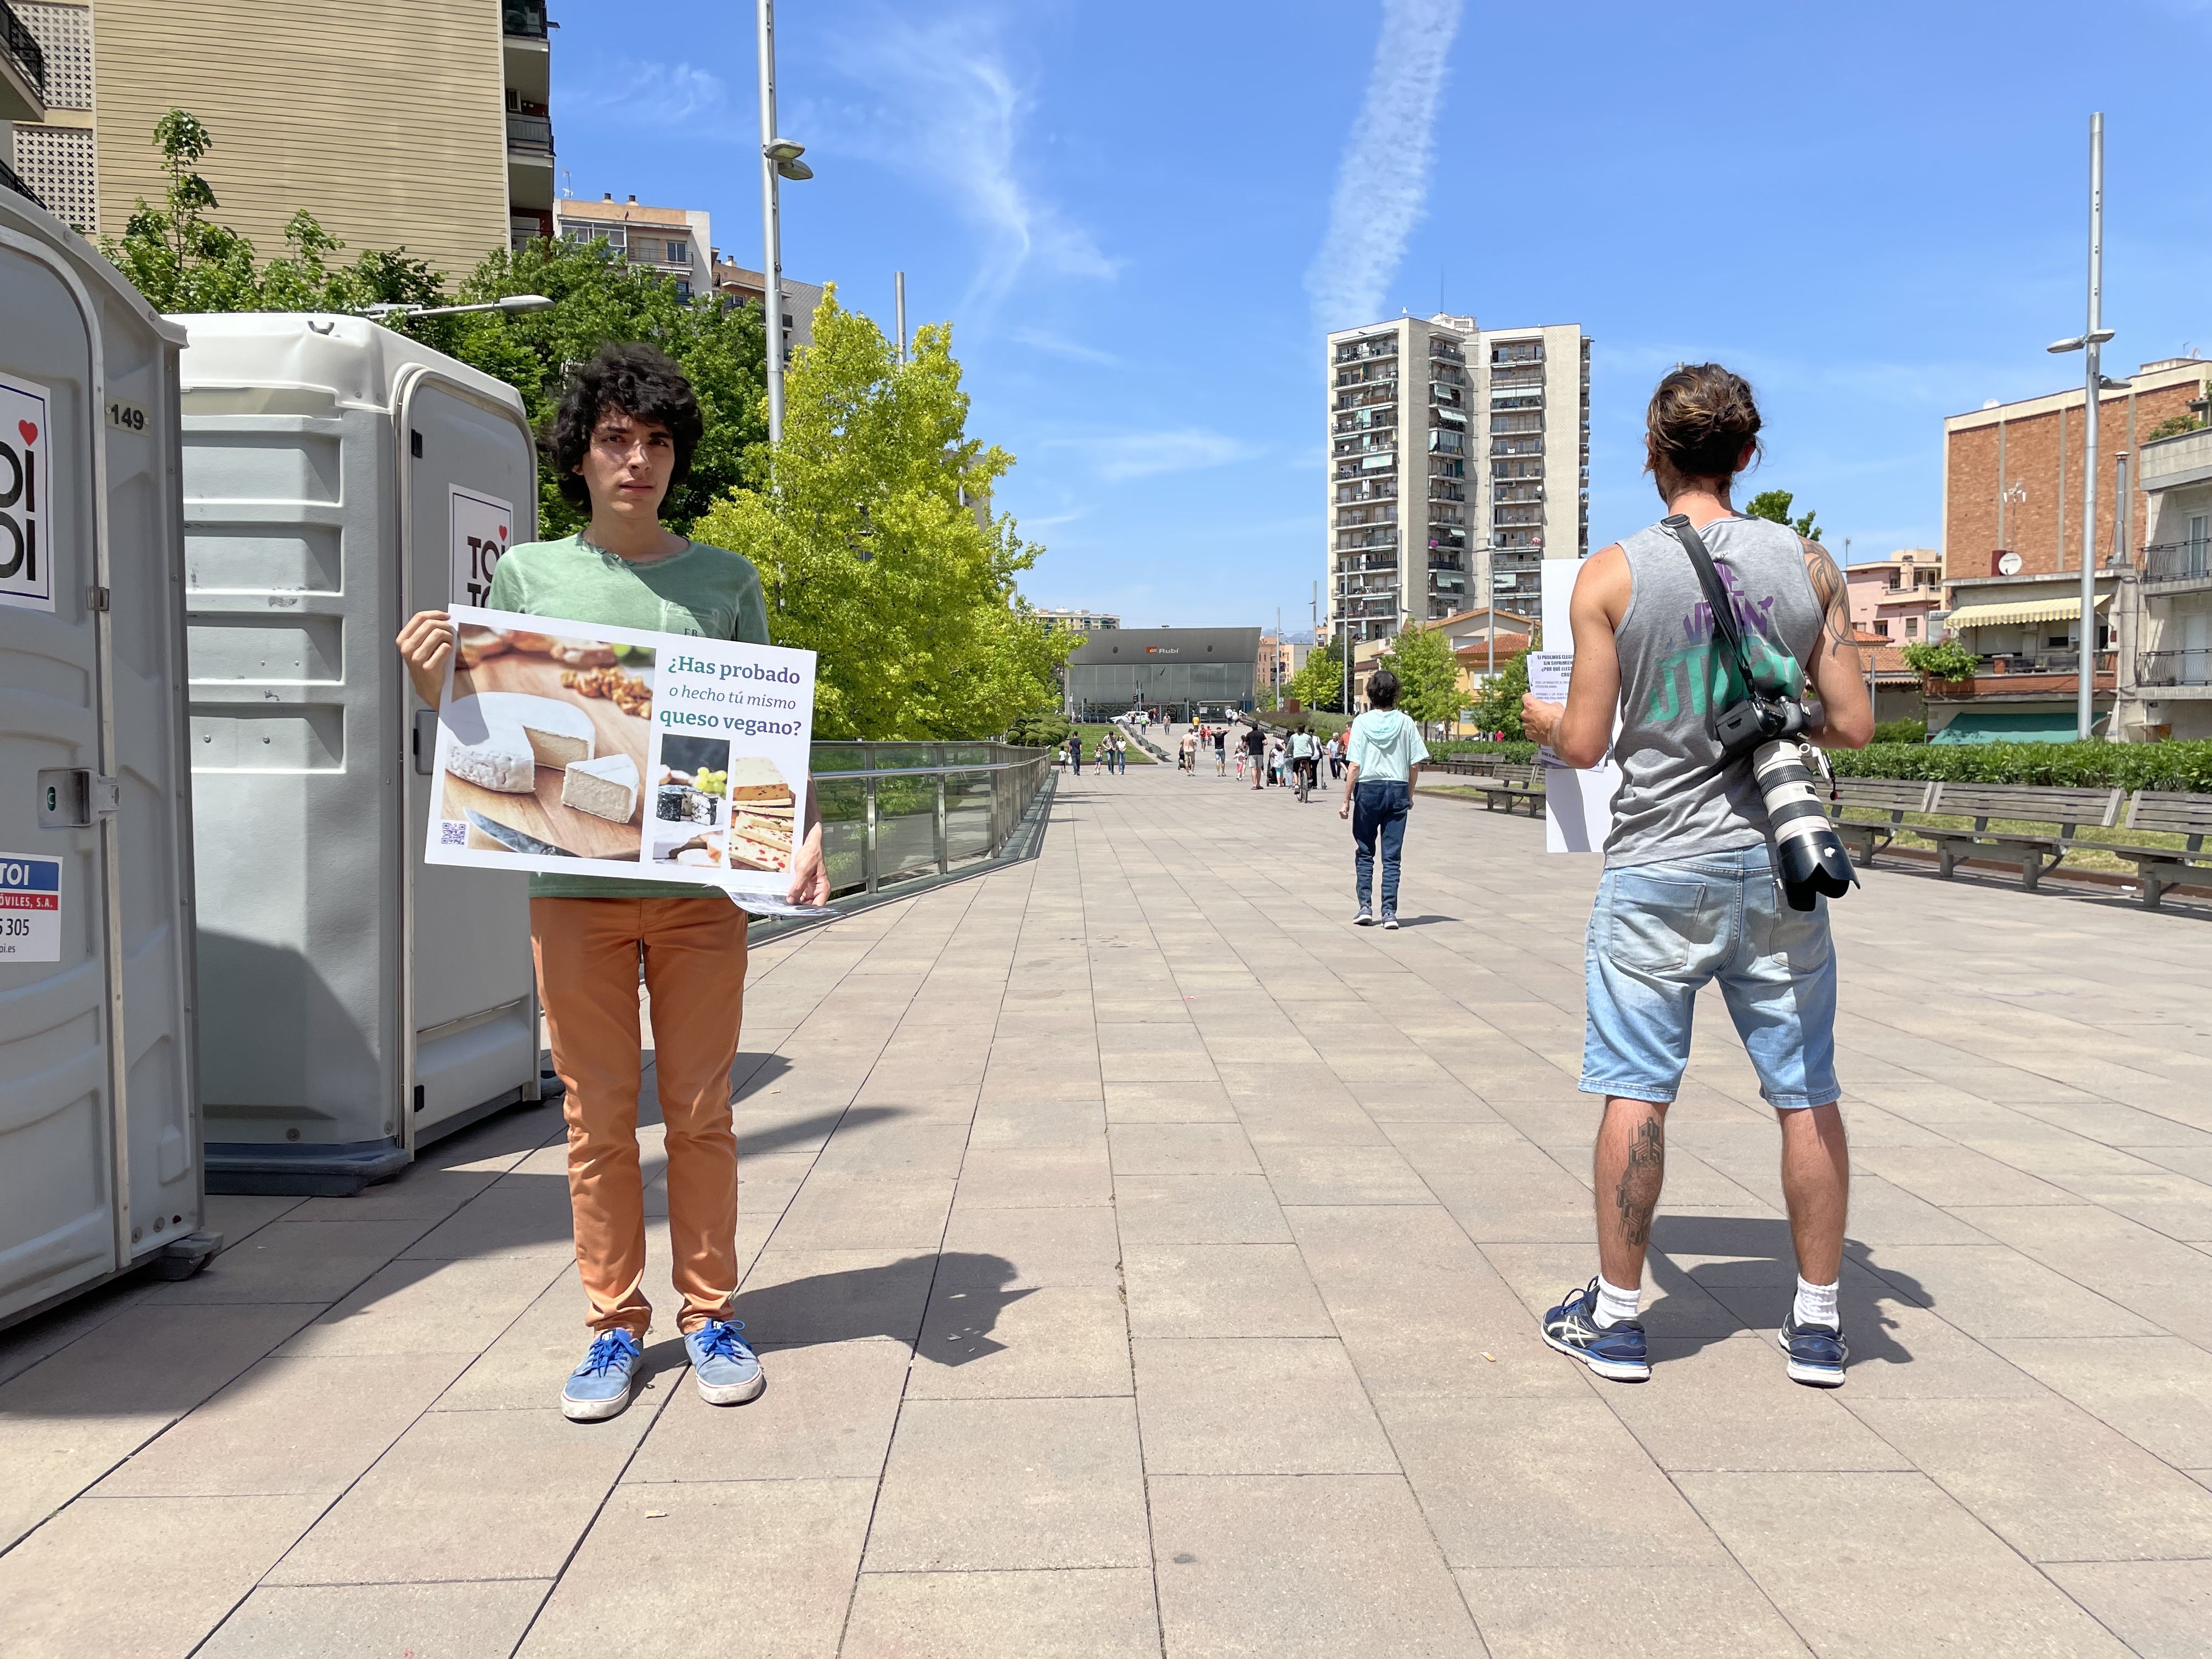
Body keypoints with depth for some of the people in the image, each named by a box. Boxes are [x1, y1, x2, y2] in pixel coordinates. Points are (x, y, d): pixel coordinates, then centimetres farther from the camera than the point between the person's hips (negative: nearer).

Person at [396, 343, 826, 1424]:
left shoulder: (725, 580, 8)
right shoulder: (528, 574, 9)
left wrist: (803, 833, -8)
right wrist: (432, 687, -8)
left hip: (700, 884, 0)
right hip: (574, 886, 1)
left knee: (699, 1115, 6)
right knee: (598, 1121, 6)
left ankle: (709, 1314, 21)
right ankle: (614, 1326, 20)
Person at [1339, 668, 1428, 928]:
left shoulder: (1362, 722, -5)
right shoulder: (1406, 723, 0)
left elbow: (1354, 765, -8)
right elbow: (1415, 765, 1)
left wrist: (1346, 800, -3)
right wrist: (1409, 795, 15)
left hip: (1368, 789, -1)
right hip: (1398, 790, 1)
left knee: (1364, 853, 12)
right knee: (1392, 856, 5)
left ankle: (1365, 906, 8)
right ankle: (1389, 912, 2)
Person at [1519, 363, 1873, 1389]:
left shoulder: (1612, 575, -7)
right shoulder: (1807, 563, 2)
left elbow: (1585, 745, -7)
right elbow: (1853, 727, 3)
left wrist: (1541, 718, 14)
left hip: (1660, 869, -2)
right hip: (1778, 861, 3)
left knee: (1637, 1090, 6)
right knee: (1807, 1093, 11)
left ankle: (1616, 1316, 15)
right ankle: (1818, 1323, 21)